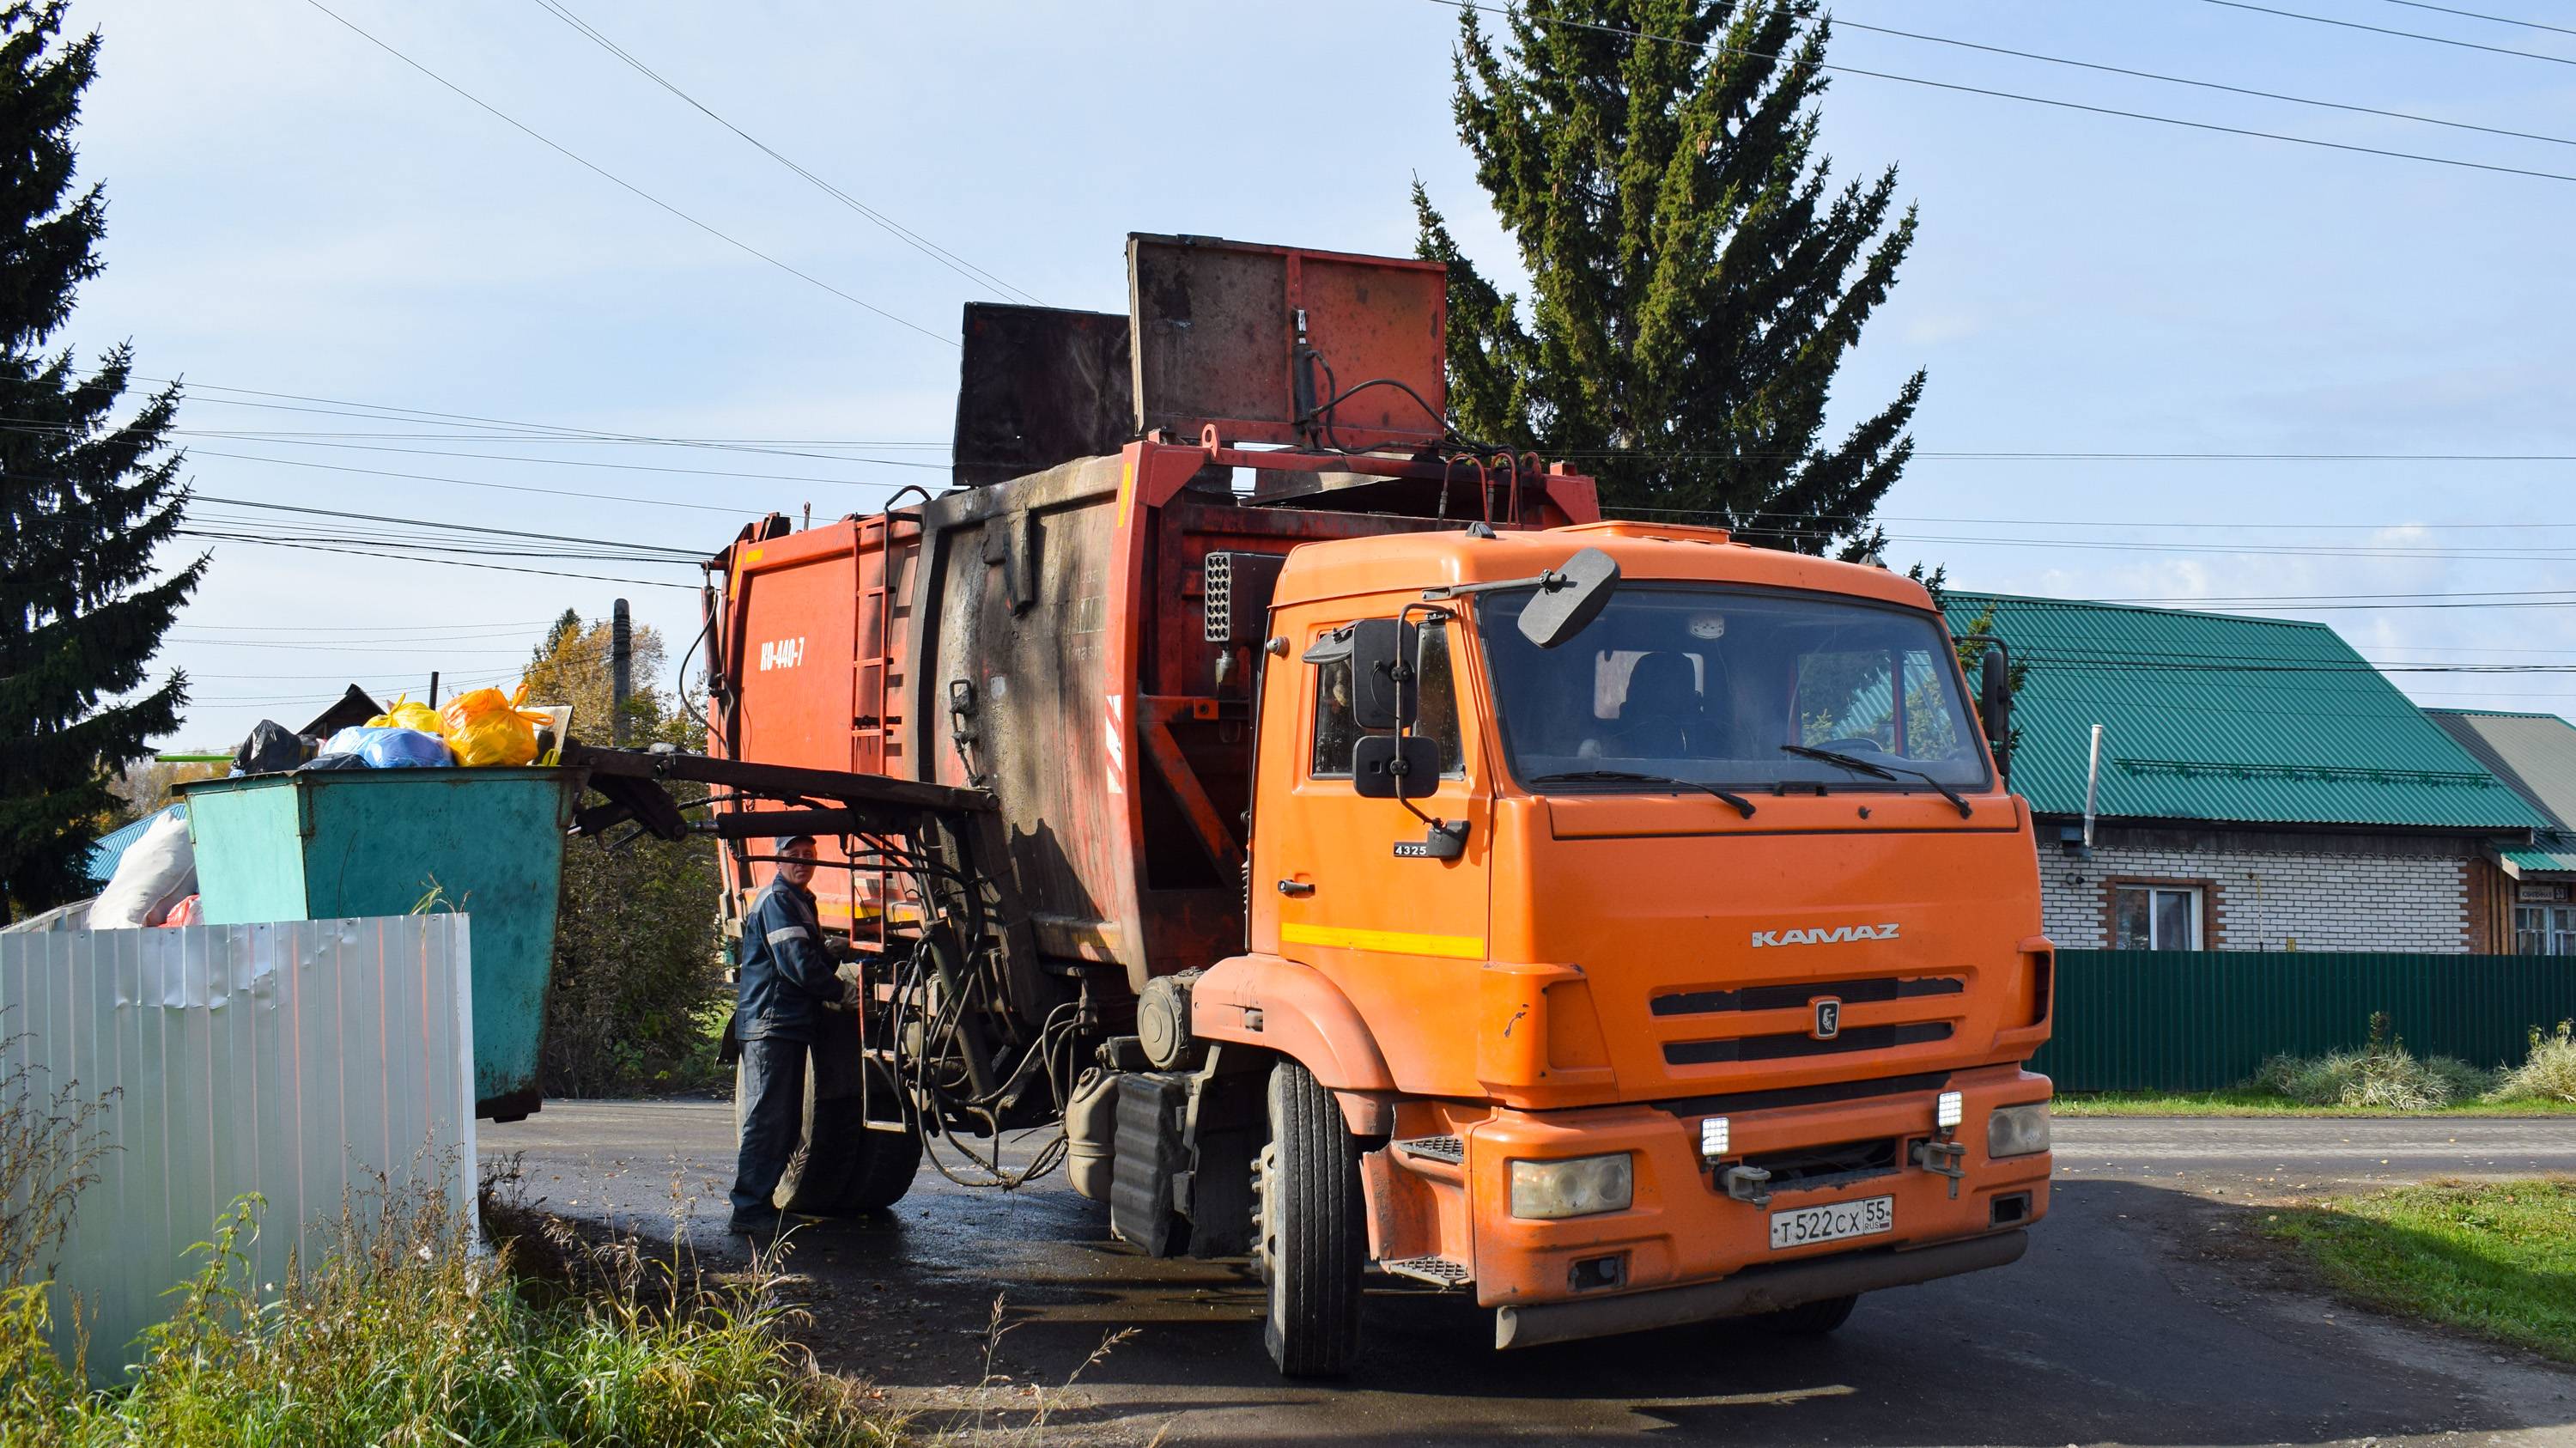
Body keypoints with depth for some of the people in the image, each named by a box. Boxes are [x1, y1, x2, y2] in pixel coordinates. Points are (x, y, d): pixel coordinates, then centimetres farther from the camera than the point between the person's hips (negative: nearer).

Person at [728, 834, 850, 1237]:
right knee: (768, 1120, -10)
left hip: (790, 1024, 10)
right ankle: (749, 1211, -8)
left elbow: (817, 958, 24)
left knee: (787, 1123, 13)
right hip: (771, 1025, -10)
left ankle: (756, 1201, 19)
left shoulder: (801, 901, 22)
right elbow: (798, 964, -19)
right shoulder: (777, 900, -11)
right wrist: (842, 993, -9)